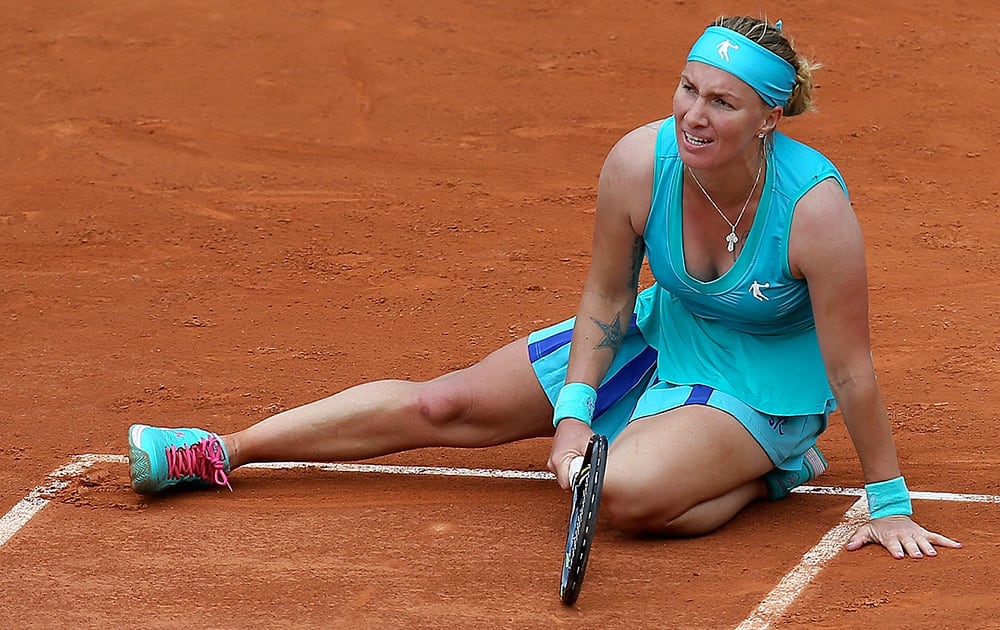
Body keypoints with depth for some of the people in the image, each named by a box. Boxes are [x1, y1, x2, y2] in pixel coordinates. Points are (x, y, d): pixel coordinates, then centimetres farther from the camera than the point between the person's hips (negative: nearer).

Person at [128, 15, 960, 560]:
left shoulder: (814, 206, -34)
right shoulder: (638, 164, -23)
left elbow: (851, 370, -25)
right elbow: (605, 301, -6)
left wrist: (890, 503, -18)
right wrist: (573, 415, -15)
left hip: (758, 387, -4)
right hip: (658, 337, 5)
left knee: (624, 489, -35)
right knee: (444, 405, 4)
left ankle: (772, 474, -4)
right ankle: (222, 452, 17)